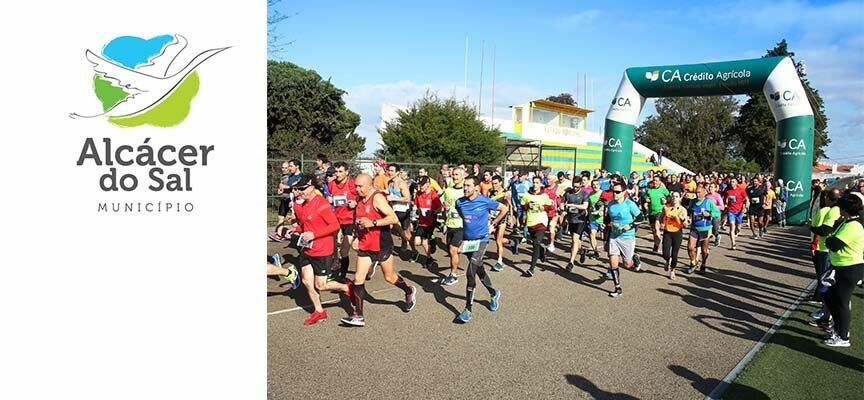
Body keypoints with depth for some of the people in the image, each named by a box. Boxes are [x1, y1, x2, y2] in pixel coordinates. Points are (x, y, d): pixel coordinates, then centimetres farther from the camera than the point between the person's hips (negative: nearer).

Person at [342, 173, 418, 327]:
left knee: (389, 277, 11)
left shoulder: (377, 198, -17)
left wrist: (373, 223, -29)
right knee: (358, 278, -2)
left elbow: (394, 218, -24)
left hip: (381, 245, -7)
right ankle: (358, 316, 2)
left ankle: (410, 292, 40)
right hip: (365, 245, 7)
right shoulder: (360, 200, 7)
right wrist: (357, 237, 14)